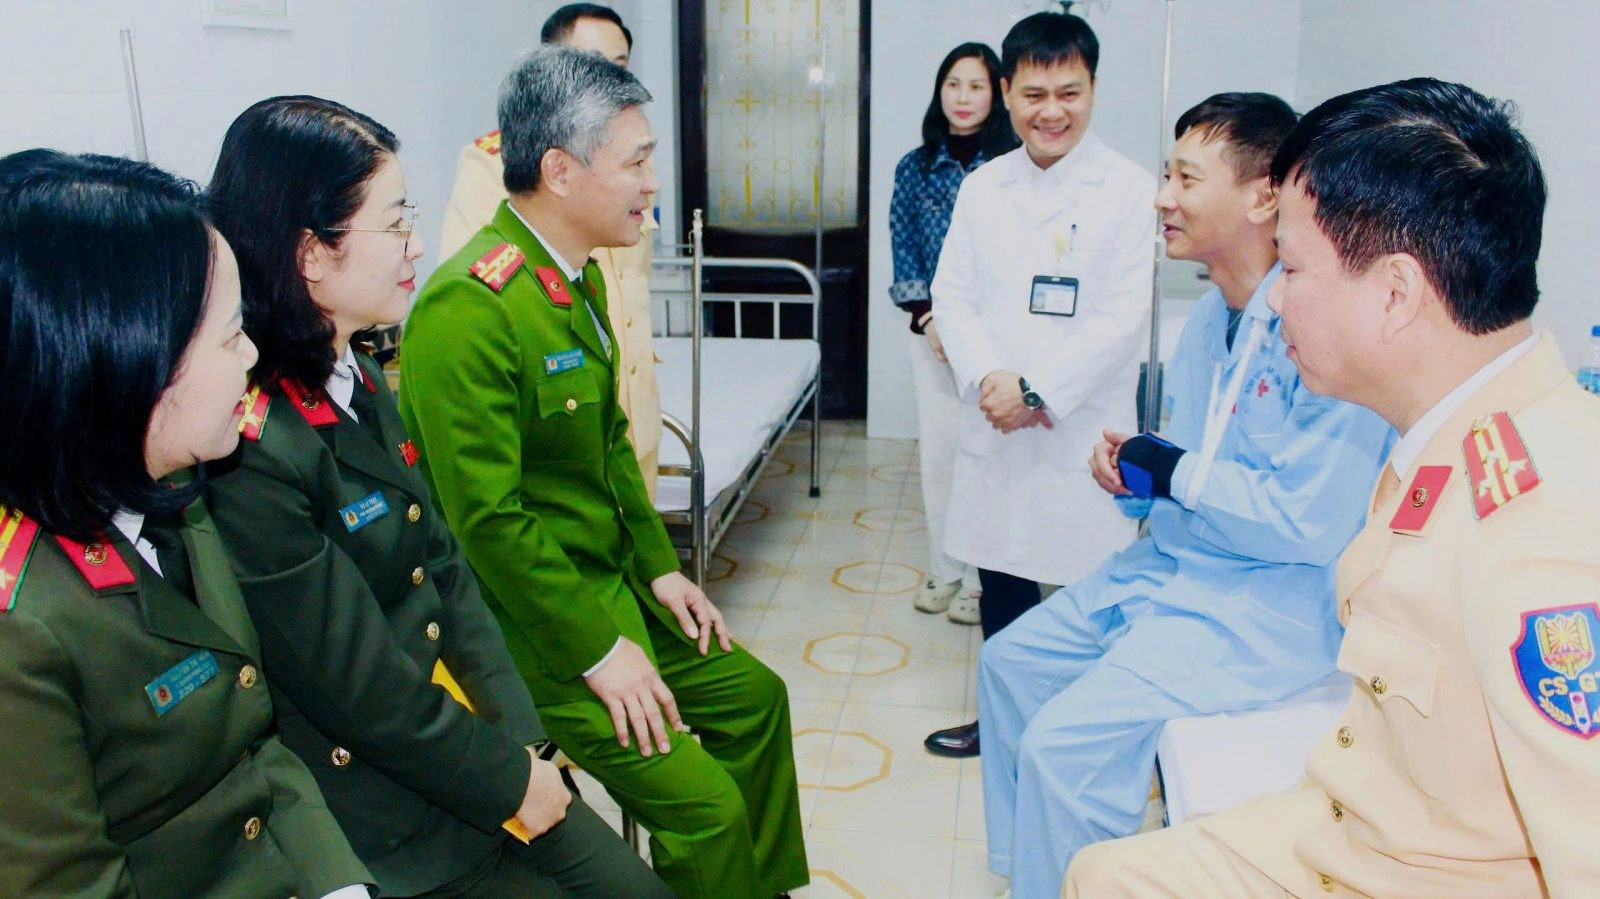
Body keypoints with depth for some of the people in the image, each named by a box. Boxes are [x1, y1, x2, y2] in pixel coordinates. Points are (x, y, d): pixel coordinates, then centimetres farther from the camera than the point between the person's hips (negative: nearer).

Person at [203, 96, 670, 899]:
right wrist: (508, 781, -8)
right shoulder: (251, 454, -25)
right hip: (376, 823, -7)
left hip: (462, 738, 7)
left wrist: (524, 744, -4)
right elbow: (359, 689, -21)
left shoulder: (359, 381, 3)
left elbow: (446, 568, 3)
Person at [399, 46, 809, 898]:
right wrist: (598, 649, -18)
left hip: (613, 590, 10)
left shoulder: (578, 276, 6)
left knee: (753, 697, 18)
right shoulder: (469, 308, -25)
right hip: (537, 629, -10)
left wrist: (659, 569, 9)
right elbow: (488, 521, -25)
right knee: (703, 804, -11)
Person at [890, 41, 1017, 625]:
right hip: (931, 330, 3)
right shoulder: (915, 168, 7)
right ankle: (944, 571, 19)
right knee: (937, 451, 6)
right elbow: (903, 252, 7)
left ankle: (981, 578, 10)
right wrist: (929, 318, -5)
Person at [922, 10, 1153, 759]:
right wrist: (988, 378, -13)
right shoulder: (982, 188, 8)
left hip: (1086, 430, -4)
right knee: (1000, 578, 15)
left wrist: (1037, 390, -16)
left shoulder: (1130, 190, -5)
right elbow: (952, 292, 3)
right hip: (994, 427, 4)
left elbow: (1124, 317, -11)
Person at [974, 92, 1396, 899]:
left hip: (1272, 600, -10)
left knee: (1065, 739, -21)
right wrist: (1132, 475, -3)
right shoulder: (1210, 317, 8)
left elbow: (1312, 522, -27)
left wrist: (1176, 473, -17)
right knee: (1008, 662, 13)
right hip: (1171, 562, 10)